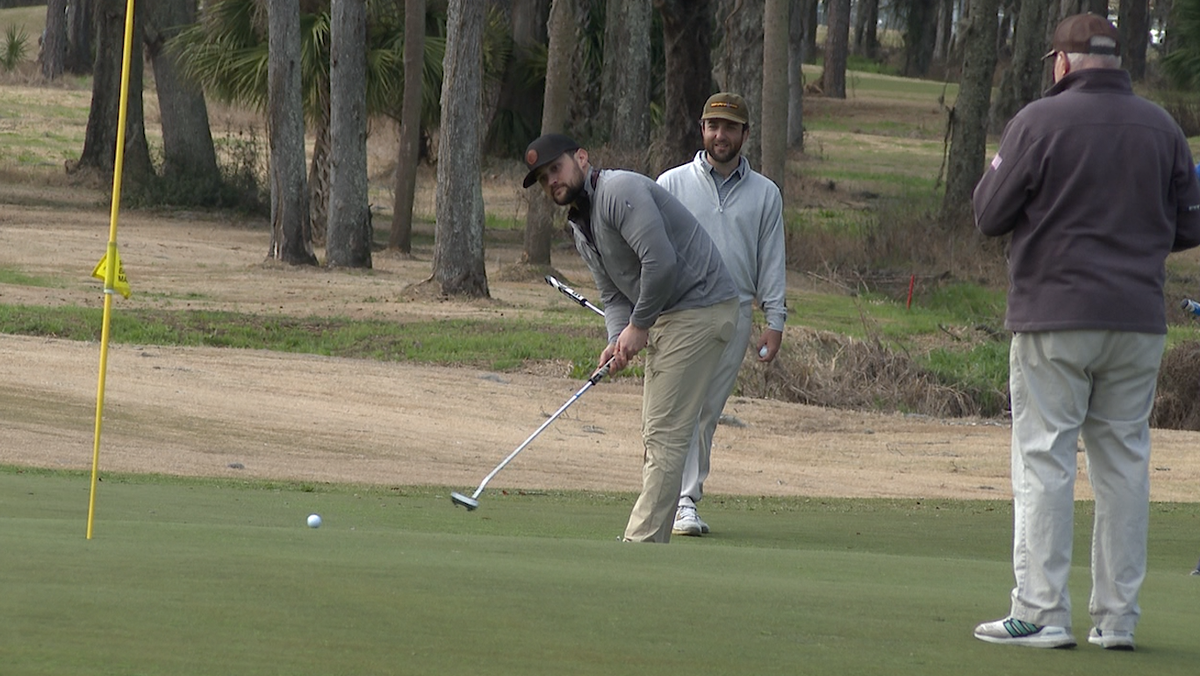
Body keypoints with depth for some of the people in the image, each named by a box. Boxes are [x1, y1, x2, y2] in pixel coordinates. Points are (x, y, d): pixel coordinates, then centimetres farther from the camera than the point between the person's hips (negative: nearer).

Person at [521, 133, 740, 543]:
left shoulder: (620, 190, -16)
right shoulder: (581, 228, 16)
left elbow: (660, 261, -25)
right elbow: (613, 295, 17)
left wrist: (639, 326, -15)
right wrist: (618, 340, -4)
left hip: (699, 306, -11)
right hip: (663, 316, 11)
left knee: (665, 433, -12)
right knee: (655, 434, 11)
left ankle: (641, 546, -13)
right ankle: (649, 546, 15)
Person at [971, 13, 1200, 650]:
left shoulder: (1039, 121, -8)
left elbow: (990, 215, -4)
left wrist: (996, 170, 15)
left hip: (1054, 319, -4)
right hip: (1139, 322, 4)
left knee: (1044, 461, -1)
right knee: (1124, 461, 8)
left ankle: (1040, 611, -6)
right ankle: (1117, 617, 7)